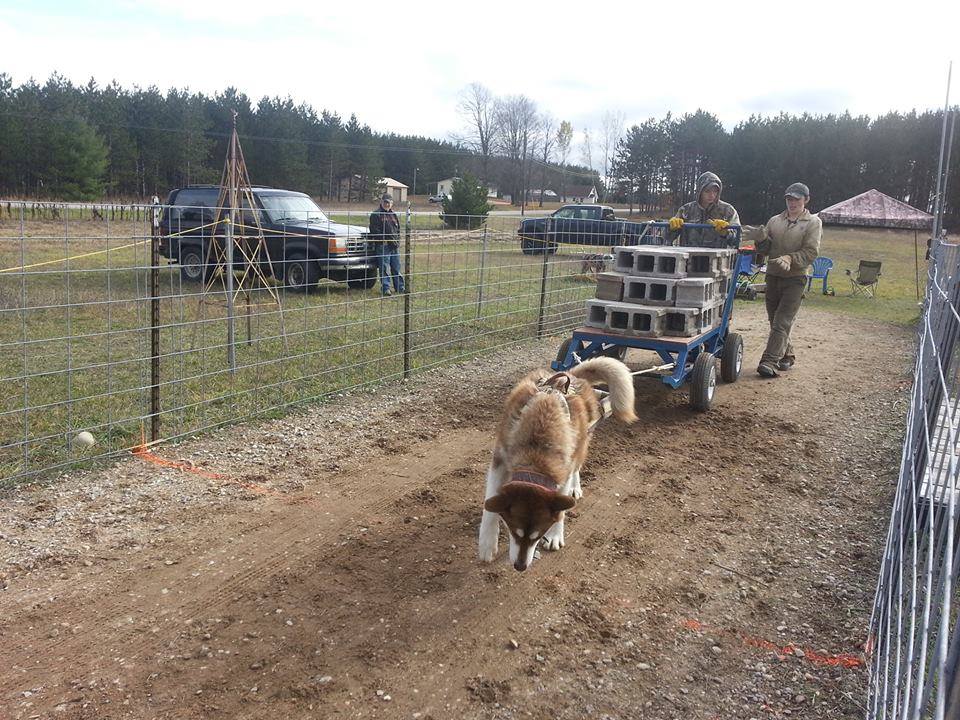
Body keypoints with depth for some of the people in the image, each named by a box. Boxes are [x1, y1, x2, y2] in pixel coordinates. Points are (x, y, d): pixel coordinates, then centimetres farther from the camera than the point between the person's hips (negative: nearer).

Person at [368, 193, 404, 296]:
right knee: (385, 269, -5)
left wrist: (397, 241, 9)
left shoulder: (393, 215, 19)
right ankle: (385, 288, -1)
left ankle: (400, 287, 16)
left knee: (396, 268, 10)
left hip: (394, 246, 6)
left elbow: (398, 229, 23)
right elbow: (375, 230, -9)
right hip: (383, 245, -6)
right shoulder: (376, 214, -2)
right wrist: (383, 241, -13)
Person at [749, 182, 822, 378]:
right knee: (775, 320, 12)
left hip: (795, 278, -5)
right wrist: (762, 240, -13)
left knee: (782, 322, -12)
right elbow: (766, 250, 10)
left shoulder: (813, 223, -1)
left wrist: (789, 259, -26)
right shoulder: (775, 221, 11)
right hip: (773, 276, 5)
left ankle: (770, 361, -16)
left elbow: (811, 252, -10)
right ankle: (786, 356, 27)